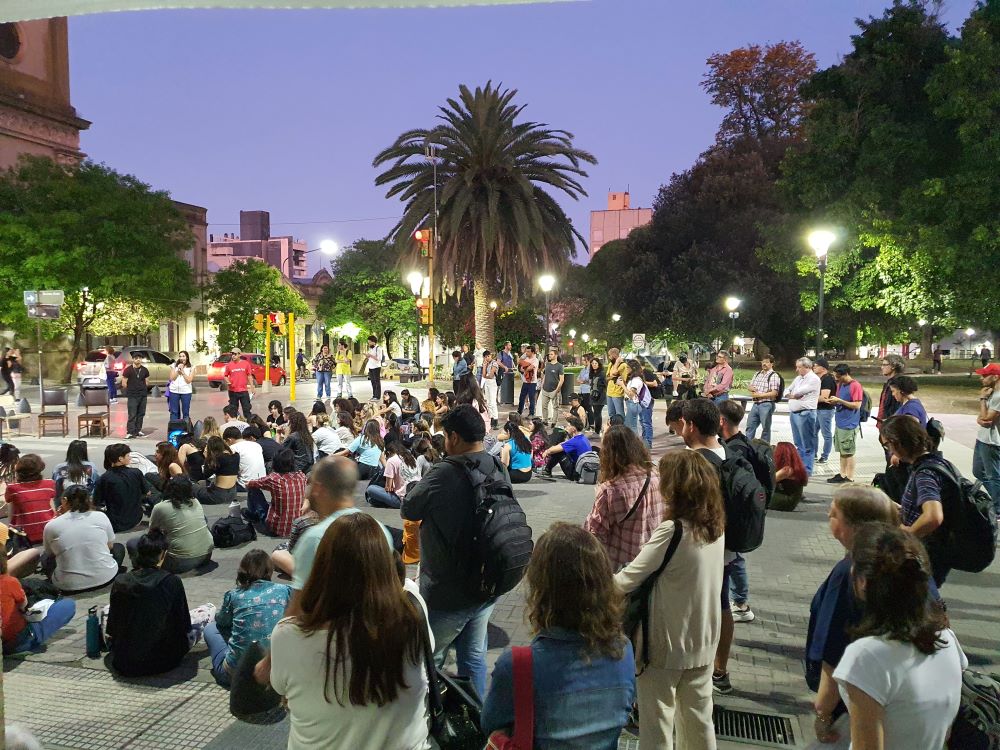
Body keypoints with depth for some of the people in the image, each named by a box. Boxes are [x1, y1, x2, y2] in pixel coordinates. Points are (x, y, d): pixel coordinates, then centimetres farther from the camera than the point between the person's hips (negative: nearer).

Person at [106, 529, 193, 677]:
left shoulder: (120, 582, -5)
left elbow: (111, 631, 4)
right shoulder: (172, 582, -14)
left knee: (106, 610, 28)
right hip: (162, 663, -4)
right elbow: (184, 626, -5)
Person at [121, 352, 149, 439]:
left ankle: (138, 431, 18)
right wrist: (130, 389, 0)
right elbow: (124, 382, -3)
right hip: (132, 396, -4)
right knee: (132, 415, -7)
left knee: (141, 414, 8)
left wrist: (143, 388, 7)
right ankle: (130, 432, -7)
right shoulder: (128, 370, -4)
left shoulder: (144, 370, 8)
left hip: (143, 395, 4)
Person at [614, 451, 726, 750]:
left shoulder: (672, 531, -25)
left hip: (666, 644, -6)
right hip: (703, 641, 7)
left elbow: (626, 581, -20)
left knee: (657, 724, 10)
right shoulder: (716, 526, -2)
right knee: (699, 718, 20)